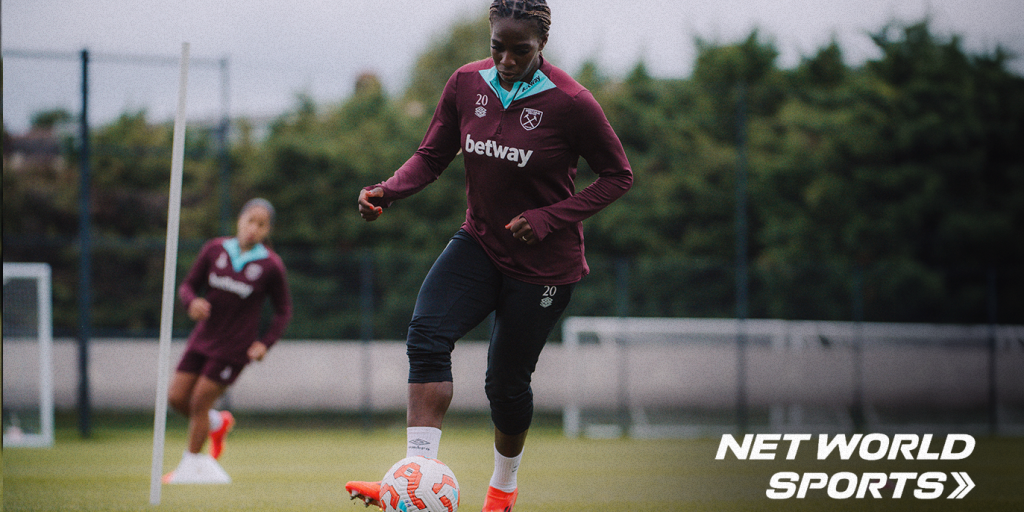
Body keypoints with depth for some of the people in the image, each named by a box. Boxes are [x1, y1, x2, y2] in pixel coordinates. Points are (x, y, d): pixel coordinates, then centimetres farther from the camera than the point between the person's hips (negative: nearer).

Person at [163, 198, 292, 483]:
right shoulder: (215, 250, -2)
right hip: (204, 337, 4)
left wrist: (266, 343, -10)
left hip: (235, 347, -4)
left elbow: (283, 311, 1)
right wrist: (192, 302, -19)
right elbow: (188, 285, 4)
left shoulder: (271, 266, -10)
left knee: (199, 403, -3)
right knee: (176, 398, 1)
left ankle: (191, 466, 15)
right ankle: (218, 424, 30)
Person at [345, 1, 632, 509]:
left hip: (543, 262, -3)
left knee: (506, 380, 4)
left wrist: (550, 218, -19)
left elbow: (618, 175, -9)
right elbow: (432, 156, 4)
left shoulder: (570, 103, -18)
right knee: (427, 334, -21)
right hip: (480, 242, 3)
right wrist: (388, 190, -17)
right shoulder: (467, 84, -5)